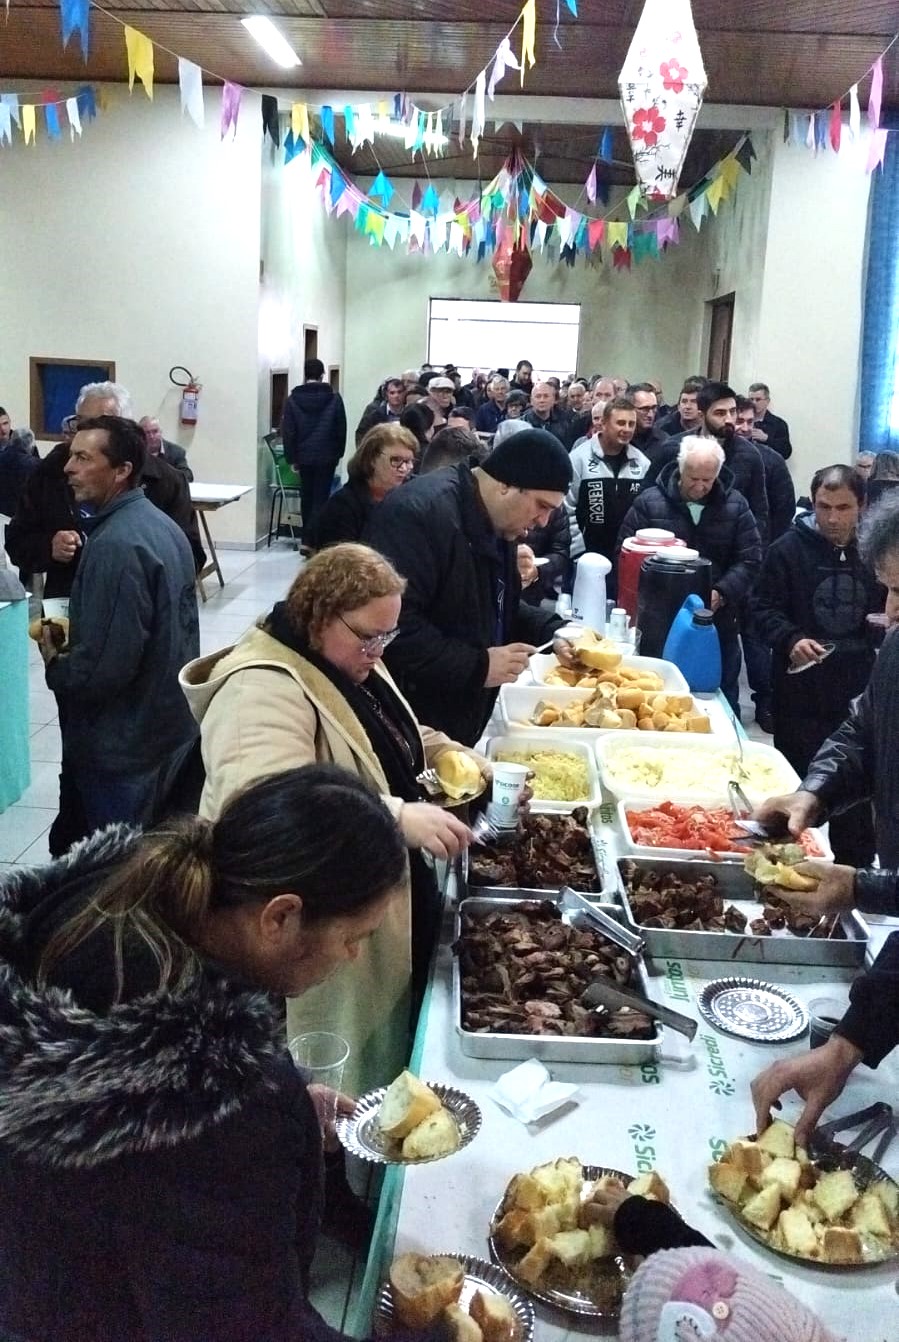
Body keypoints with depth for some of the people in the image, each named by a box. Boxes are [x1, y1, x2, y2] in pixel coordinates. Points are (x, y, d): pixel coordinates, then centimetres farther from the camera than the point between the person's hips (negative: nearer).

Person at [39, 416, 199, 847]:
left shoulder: (114, 545, -24)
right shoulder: (162, 525, 7)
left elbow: (104, 667, -27)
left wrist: (55, 663, -7)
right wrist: (77, 634, 10)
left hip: (122, 745, -9)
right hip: (170, 727, 9)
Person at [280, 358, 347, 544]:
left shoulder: (293, 399, -1)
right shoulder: (334, 398, -4)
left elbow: (288, 432, 0)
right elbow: (341, 430, 0)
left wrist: (292, 459, 6)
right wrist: (339, 454, 10)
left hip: (304, 457, 2)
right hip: (327, 457, -2)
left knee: (307, 497, 14)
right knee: (321, 498, -1)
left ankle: (307, 539, 20)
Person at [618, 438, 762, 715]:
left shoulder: (735, 505, 2)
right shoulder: (649, 502, -2)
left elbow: (750, 560, -1)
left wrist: (722, 593, -17)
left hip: (719, 622, 1)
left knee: (723, 701, 11)